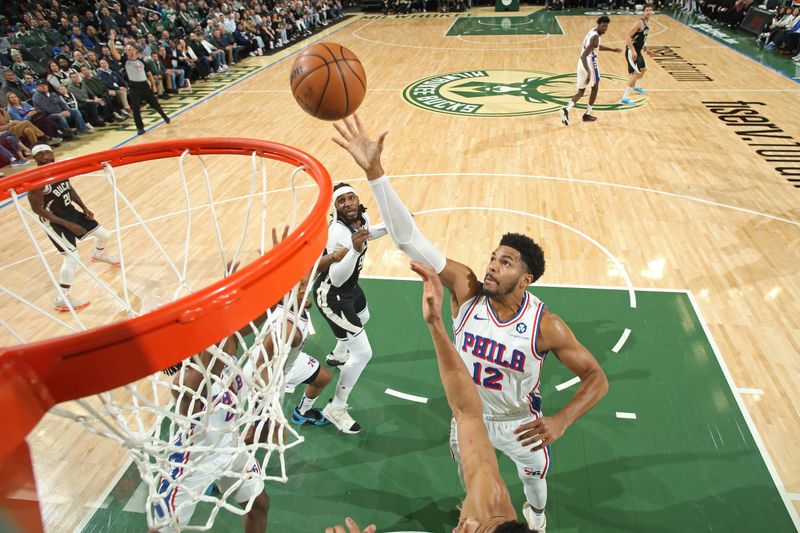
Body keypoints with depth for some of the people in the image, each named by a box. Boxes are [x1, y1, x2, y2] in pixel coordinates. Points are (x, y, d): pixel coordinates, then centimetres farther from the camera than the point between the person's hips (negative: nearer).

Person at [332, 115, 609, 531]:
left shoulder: (546, 325, -31)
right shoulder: (467, 290, -30)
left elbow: (597, 378, -20)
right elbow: (409, 239, -39)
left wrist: (560, 421, -38)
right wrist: (374, 171, -48)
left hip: (520, 424, -1)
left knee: (534, 478, 29)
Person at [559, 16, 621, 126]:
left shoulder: (593, 31, 13)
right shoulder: (595, 37, -17)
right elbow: (584, 56, -27)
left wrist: (612, 50, 37)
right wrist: (589, 73, -34)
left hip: (581, 63, 8)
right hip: (590, 63, -8)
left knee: (581, 92, 13)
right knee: (595, 88, 14)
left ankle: (566, 109, -13)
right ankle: (587, 114, 19)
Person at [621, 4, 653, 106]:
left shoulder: (648, 23, 10)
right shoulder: (639, 23, -20)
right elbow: (627, 37, -27)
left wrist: (646, 49, 22)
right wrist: (633, 51, -32)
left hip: (638, 51, 10)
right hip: (632, 52, -10)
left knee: (643, 69, 29)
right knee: (635, 74, -16)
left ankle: (636, 87, 53)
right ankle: (625, 98, -11)